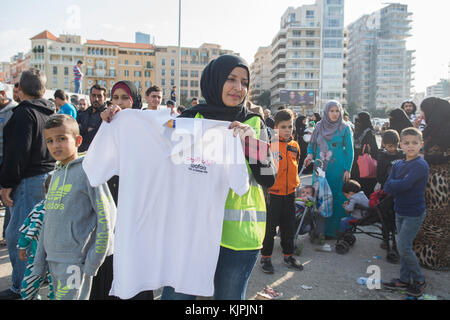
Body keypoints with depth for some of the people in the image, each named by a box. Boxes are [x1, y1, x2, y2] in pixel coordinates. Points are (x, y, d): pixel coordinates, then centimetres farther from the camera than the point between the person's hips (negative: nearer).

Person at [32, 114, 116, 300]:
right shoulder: (56, 174, 12)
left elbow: (107, 216, -14)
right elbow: (48, 220, 17)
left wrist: (94, 260, -14)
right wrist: (39, 260, 16)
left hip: (75, 260, -7)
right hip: (53, 258, 7)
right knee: (57, 295, 16)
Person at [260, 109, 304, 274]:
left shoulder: (295, 146, 7)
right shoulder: (269, 144, -12)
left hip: (290, 193, 5)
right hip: (272, 193, -5)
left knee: (289, 226, 16)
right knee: (270, 227, 5)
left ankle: (288, 255, 31)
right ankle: (266, 257, 19)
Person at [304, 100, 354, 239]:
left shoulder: (345, 128, 1)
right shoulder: (319, 126, 8)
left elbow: (349, 150, 0)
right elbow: (312, 144, 16)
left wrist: (347, 170, -6)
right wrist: (310, 154, -5)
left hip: (337, 168, -3)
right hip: (320, 167, 3)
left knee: (336, 198, -2)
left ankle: (333, 230, 7)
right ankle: (318, 230, 13)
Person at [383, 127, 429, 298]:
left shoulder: (420, 165, -16)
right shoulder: (398, 165, 7)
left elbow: (405, 184, -28)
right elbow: (387, 187, -3)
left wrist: (393, 185, -10)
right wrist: (400, 186, -20)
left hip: (414, 213, -7)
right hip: (400, 211, 7)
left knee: (403, 247, -6)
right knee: (403, 247, 13)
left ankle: (419, 280, 13)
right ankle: (404, 280, 25)